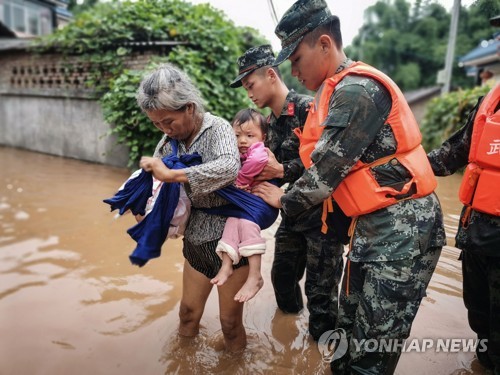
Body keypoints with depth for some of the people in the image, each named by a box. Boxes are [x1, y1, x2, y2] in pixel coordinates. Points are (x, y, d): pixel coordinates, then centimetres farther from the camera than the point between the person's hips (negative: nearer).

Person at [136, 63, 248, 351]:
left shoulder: (217, 128, -16)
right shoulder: (169, 141, 2)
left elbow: (229, 167, -36)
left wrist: (171, 175, -34)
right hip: (195, 240, 5)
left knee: (230, 321, 6)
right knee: (188, 312, 16)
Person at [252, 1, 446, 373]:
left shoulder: (356, 90, -18)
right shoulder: (342, 91, 13)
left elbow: (328, 168, -16)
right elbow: (323, 161, 17)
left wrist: (286, 201, -1)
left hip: (402, 226, -9)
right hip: (376, 224, 10)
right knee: (351, 328, 20)